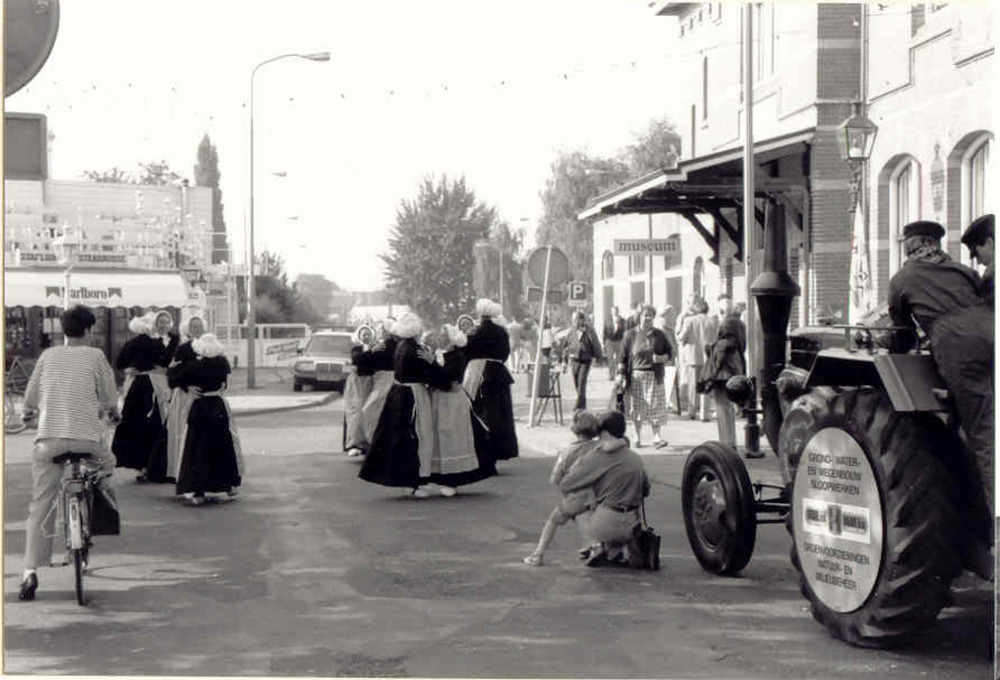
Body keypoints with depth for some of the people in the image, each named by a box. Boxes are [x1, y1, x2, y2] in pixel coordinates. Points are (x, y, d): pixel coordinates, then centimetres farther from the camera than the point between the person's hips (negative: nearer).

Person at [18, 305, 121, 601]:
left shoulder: (48, 355, 12)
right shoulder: (94, 355, 5)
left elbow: (31, 395, 17)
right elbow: (109, 396, 10)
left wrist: (30, 411, 40)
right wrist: (112, 411, 33)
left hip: (48, 438, 2)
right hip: (86, 437, -2)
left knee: (40, 505, 2)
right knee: (107, 464, 32)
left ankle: (30, 570, -7)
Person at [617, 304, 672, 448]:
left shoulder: (659, 335, 8)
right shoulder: (631, 335, 3)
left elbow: (669, 354, 12)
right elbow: (623, 357, 2)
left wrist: (661, 358, -10)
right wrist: (621, 375, -6)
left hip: (654, 376, 1)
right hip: (636, 376, -1)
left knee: (655, 407, -6)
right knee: (637, 407, 2)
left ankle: (656, 437, -5)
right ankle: (638, 437, 14)